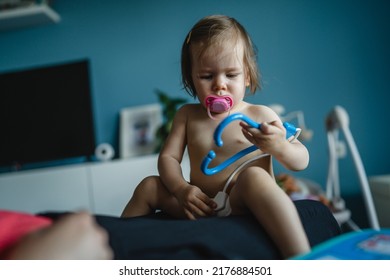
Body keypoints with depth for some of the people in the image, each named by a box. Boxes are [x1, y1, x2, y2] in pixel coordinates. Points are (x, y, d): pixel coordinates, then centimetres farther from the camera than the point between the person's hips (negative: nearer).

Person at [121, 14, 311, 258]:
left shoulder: (260, 115, -1)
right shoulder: (187, 115, 11)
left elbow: (301, 162, -3)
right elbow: (168, 157, 7)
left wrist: (278, 146, -27)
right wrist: (181, 189, -14)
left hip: (243, 205, -4)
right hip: (203, 208, 5)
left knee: (253, 176, -34)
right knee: (148, 187, 1)